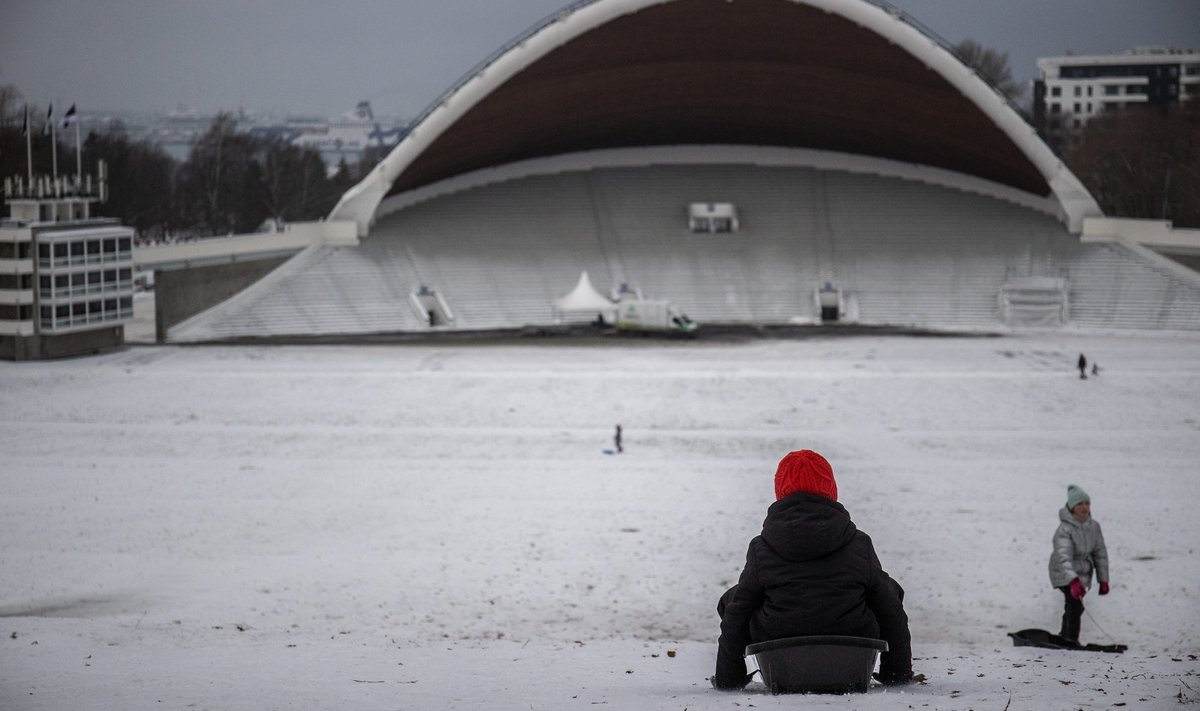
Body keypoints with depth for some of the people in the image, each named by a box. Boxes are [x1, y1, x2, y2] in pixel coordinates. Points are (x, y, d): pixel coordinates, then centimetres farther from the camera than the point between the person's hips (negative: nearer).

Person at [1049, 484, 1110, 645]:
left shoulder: (1094, 526, -5)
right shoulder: (1065, 529, -26)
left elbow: (1100, 553, 4)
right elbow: (1064, 556, -37)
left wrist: (1103, 580, 2)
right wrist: (1073, 581, -50)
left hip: (1082, 574, 7)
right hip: (1064, 575, -7)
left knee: (1073, 607, 20)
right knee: (1075, 604, -22)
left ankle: (1065, 636, 41)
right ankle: (1071, 640, -13)